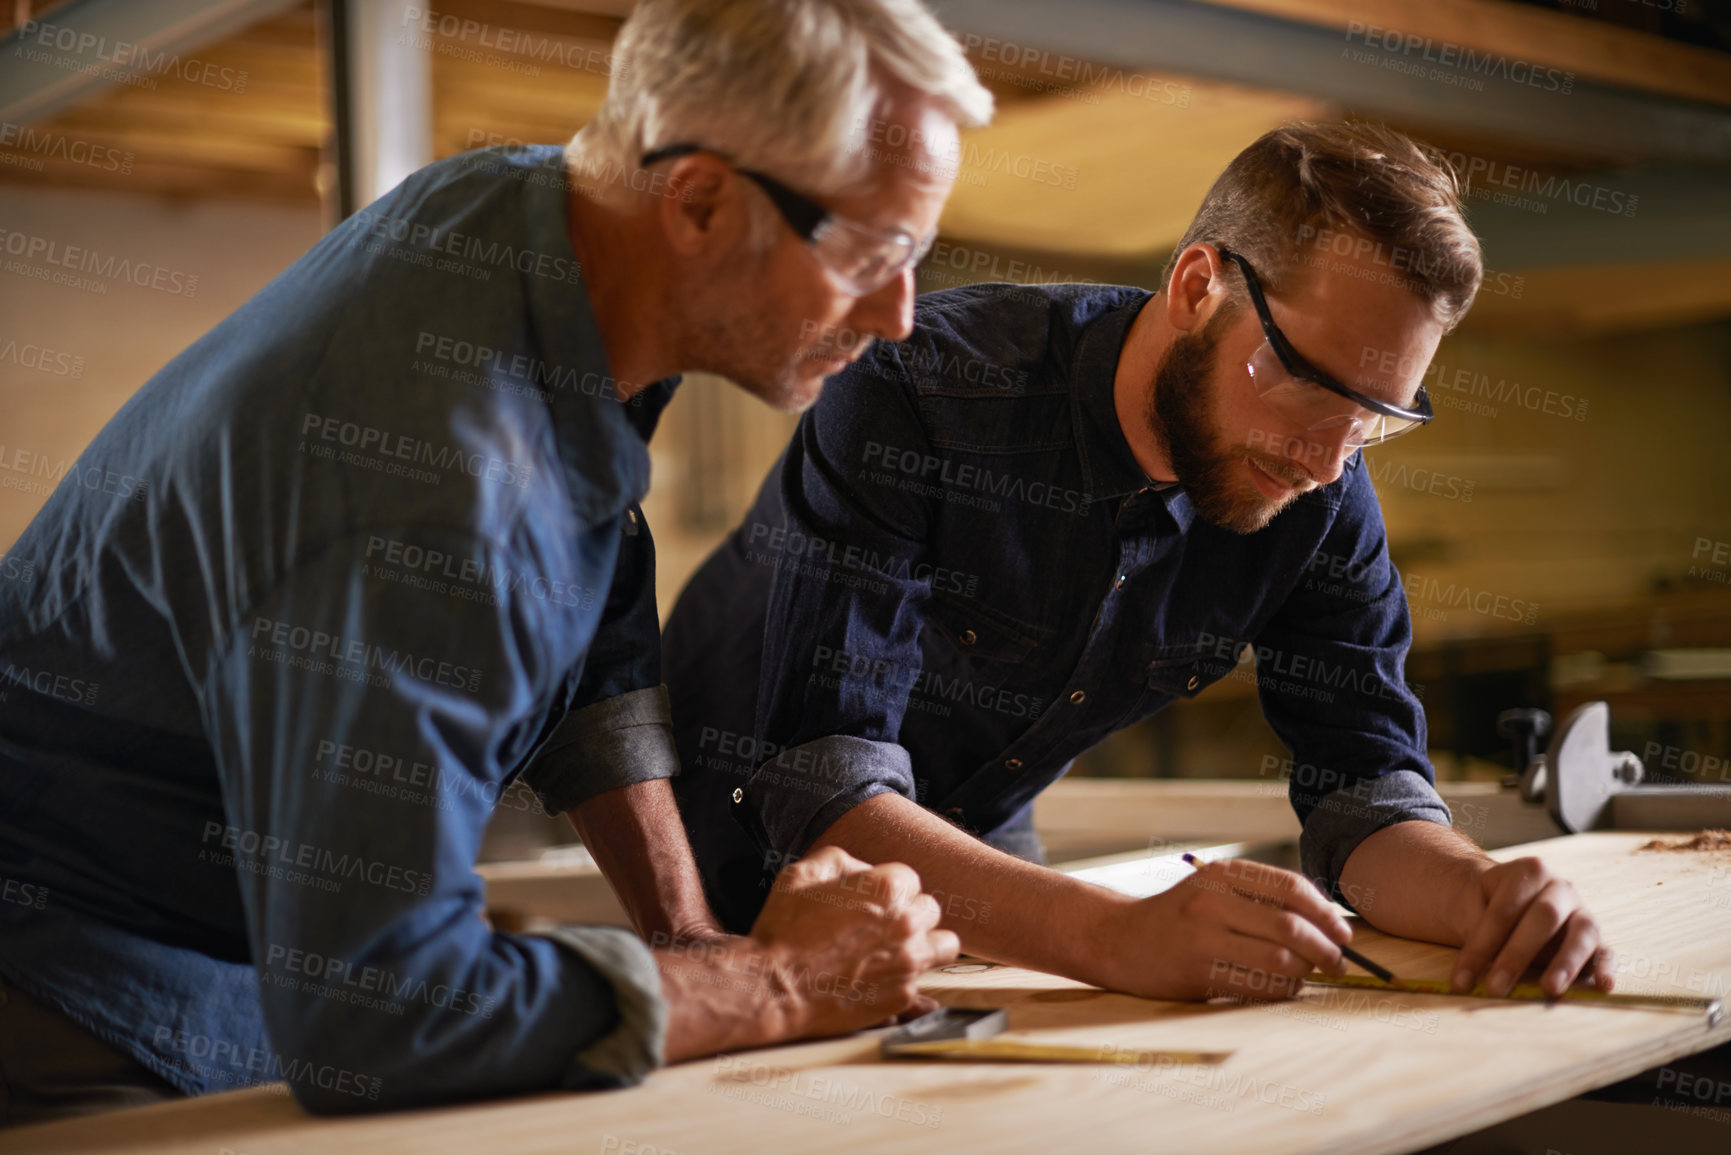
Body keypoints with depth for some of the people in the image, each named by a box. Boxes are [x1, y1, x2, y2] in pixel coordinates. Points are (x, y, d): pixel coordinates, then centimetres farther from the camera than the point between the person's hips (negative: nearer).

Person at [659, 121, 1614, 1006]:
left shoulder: (1319, 492, -13)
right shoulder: (920, 395, -31)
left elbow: (1360, 783, -10)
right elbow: (823, 794, -37)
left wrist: (1479, 894, -33)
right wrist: (1118, 935, -51)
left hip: (977, 875, 3)